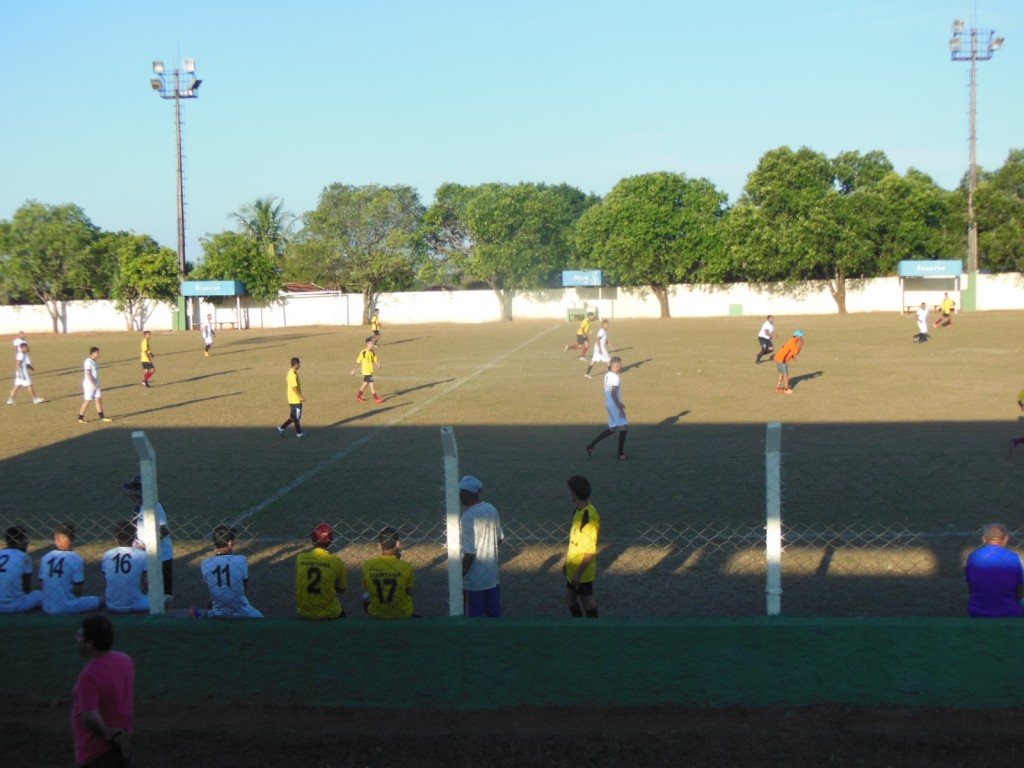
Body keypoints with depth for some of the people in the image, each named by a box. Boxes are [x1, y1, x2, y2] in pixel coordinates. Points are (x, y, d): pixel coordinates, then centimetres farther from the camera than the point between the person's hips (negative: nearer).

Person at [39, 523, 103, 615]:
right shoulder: (76, 559, -14)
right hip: (69, 608, -5)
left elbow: (41, 586, 5)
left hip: (47, 608, 5)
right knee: (100, 601, 11)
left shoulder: (45, 558, 0)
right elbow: (78, 590, -12)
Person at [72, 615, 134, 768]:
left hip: (97, 750, -8)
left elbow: (90, 717, -34)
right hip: (121, 744, 8)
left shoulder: (90, 675, -27)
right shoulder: (125, 660, -2)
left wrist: (107, 735, -19)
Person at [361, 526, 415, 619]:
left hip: (376, 614, 1)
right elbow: (409, 591, -6)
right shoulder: (406, 567, -21)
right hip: (402, 614, 0)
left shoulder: (368, 565, -17)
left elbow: (366, 588, -2)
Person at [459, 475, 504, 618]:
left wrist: (460, 577, -11)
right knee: (495, 616, 16)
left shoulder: (468, 517, -23)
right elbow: (500, 539, 12)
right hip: (492, 576, 7)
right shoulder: (491, 509, 0)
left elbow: (469, 554, -22)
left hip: (474, 581, -7)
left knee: (474, 621, 6)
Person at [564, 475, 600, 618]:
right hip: (573, 569, 9)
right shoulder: (578, 511, 5)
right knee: (570, 599, 19)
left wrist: (579, 573, -23)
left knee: (587, 601, 4)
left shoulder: (589, 516, -24)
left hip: (582, 572, -9)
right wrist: (567, 562, 20)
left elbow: (590, 550, -24)